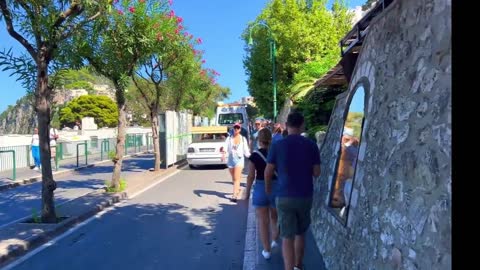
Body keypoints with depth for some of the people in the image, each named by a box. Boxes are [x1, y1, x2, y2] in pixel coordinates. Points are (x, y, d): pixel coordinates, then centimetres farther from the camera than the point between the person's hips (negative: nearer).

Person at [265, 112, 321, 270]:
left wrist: (267, 187, 17)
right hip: (305, 196, 3)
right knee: (300, 233, 22)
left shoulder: (277, 145, -8)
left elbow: (268, 172, -2)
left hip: (285, 197, -3)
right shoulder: (311, 145, -3)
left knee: (287, 238, 2)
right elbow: (317, 173, 0)